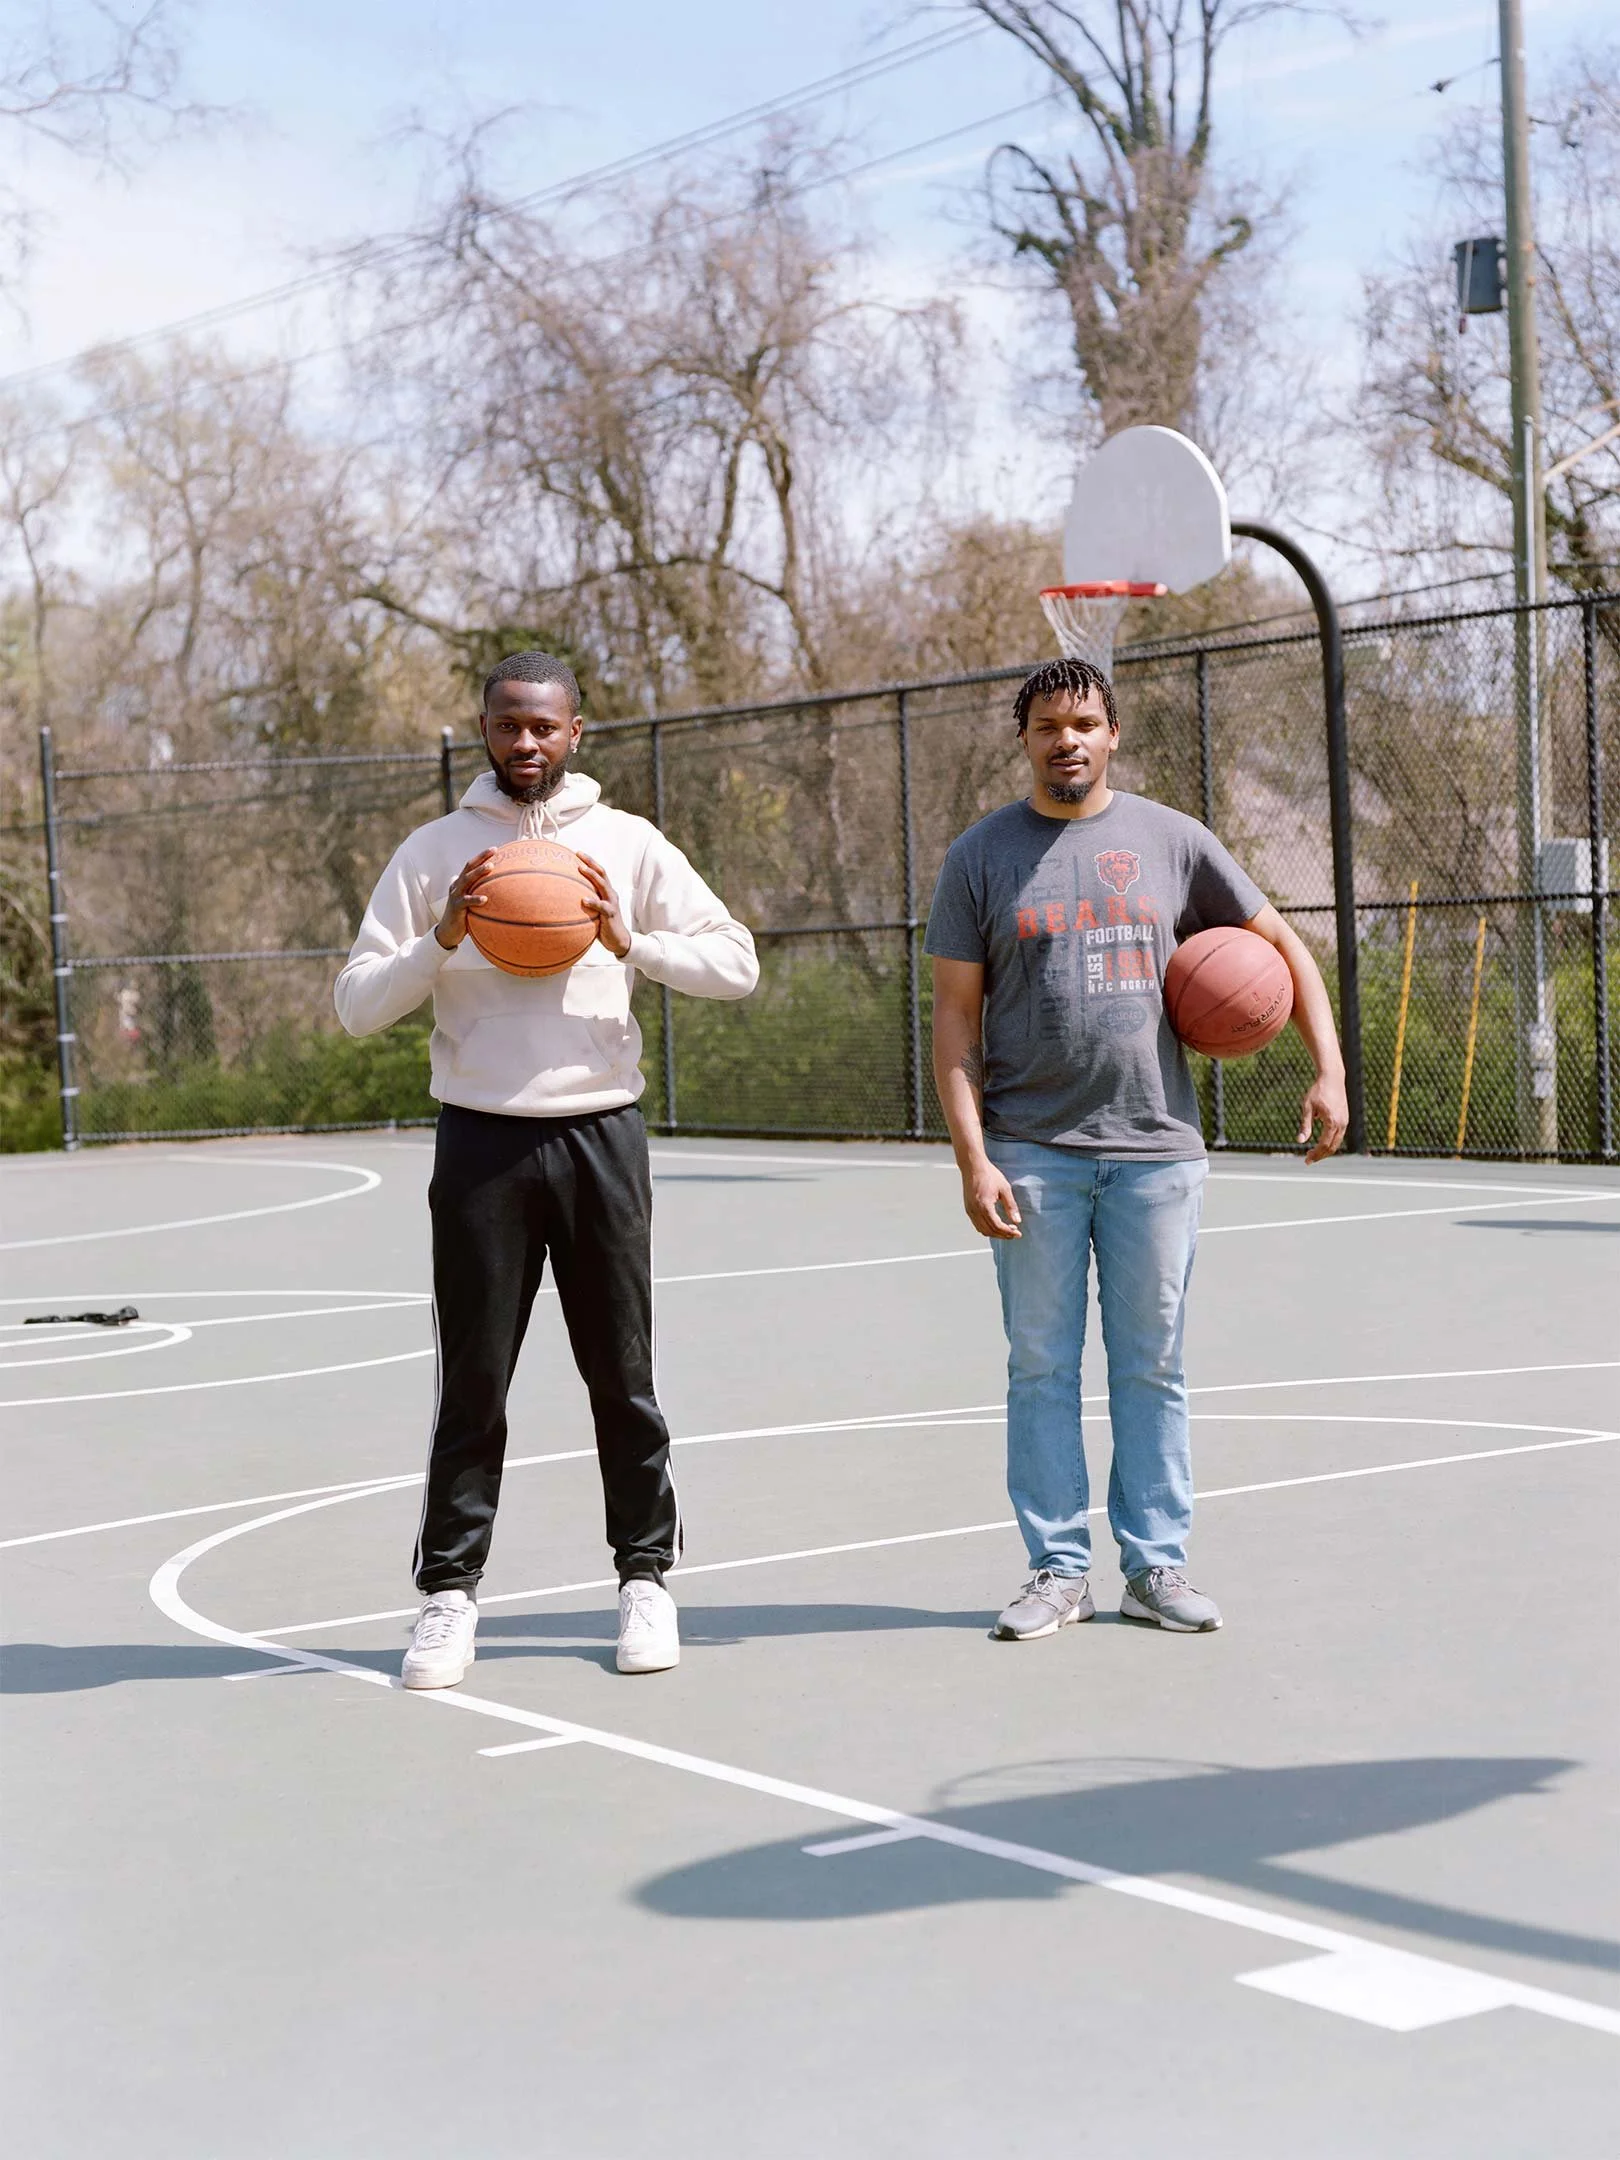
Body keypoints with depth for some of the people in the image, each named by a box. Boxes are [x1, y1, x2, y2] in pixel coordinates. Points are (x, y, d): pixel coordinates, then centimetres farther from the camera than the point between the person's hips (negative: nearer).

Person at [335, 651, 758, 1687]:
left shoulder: (628, 844, 5)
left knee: (622, 1373, 7)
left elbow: (738, 962, 0)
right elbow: (357, 1004, 1)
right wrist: (440, 941, -15)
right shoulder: (435, 851, 4)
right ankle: (451, 1590, 12)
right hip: (481, 1138, 0)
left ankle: (647, 1578, 19)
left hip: (601, 1134, 0)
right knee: (473, 1380, 3)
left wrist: (631, 940, -14)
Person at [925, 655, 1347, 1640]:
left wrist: (1329, 1070, 1)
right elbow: (956, 1018, 2)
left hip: (1156, 1151, 1)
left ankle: (1157, 1566, 15)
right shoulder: (982, 855, 3)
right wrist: (972, 1158, -8)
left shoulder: (1170, 840, 6)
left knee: (1153, 1367, 6)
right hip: (1033, 1156, -1)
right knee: (1042, 1368, 3)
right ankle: (1060, 1568, 12)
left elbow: (1281, 944, 12)